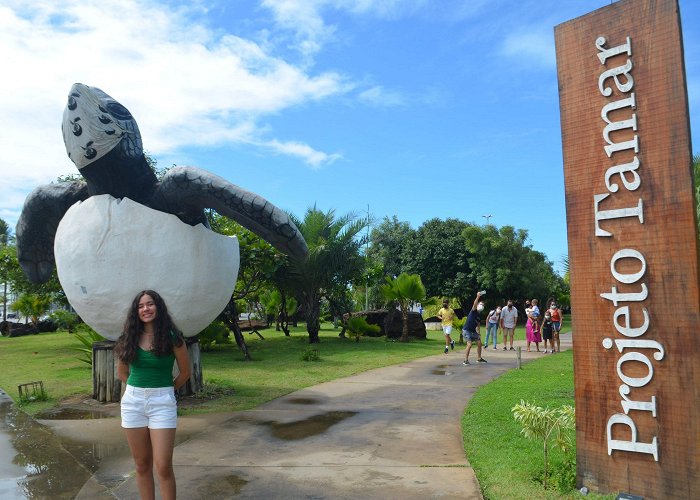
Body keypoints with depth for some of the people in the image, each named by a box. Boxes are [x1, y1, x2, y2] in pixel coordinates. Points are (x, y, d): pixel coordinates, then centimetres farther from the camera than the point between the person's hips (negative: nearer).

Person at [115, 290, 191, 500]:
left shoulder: (172, 337, -7)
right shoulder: (130, 338, 3)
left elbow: (185, 373, 3)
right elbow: (121, 372, 17)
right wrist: (139, 388, 9)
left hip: (162, 403, -3)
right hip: (133, 402, 4)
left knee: (163, 466, -6)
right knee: (142, 465, 11)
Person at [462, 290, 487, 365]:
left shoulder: (479, 317, 13)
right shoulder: (473, 311, -8)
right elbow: (474, 304, -28)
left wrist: (478, 333, 9)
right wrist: (478, 297, -42)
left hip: (473, 331, 8)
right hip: (466, 330, -8)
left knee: (479, 343, 8)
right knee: (469, 344, -18)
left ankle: (479, 358, 24)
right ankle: (465, 360, -8)